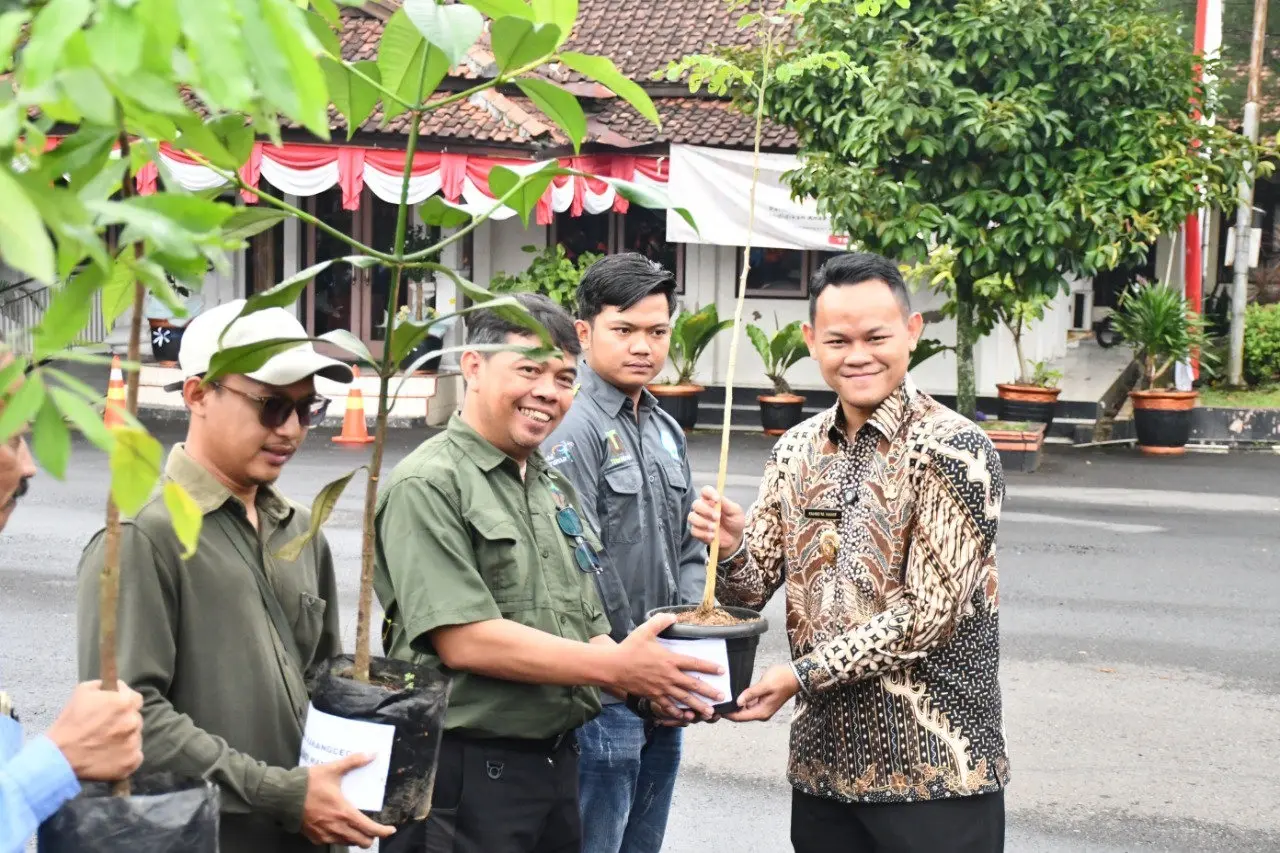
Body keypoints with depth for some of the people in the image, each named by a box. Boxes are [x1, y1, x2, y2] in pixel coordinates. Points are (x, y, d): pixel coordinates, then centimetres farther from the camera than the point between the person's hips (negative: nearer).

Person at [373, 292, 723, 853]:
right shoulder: (429, 486, -11)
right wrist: (615, 667, -18)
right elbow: (464, 640, -20)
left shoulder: (555, 489, 15)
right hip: (466, 775, -8)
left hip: (558, 764, 8)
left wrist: (646, 681, -3)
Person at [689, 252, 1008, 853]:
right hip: (823, 762, 5)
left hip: (935, 773, -5)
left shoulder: (954, 451, -11)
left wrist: (803, 674, -18)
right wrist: (731, 547, -12)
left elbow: (929, 612, -15)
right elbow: (752, 590, 9)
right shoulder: (797, 450, 7)